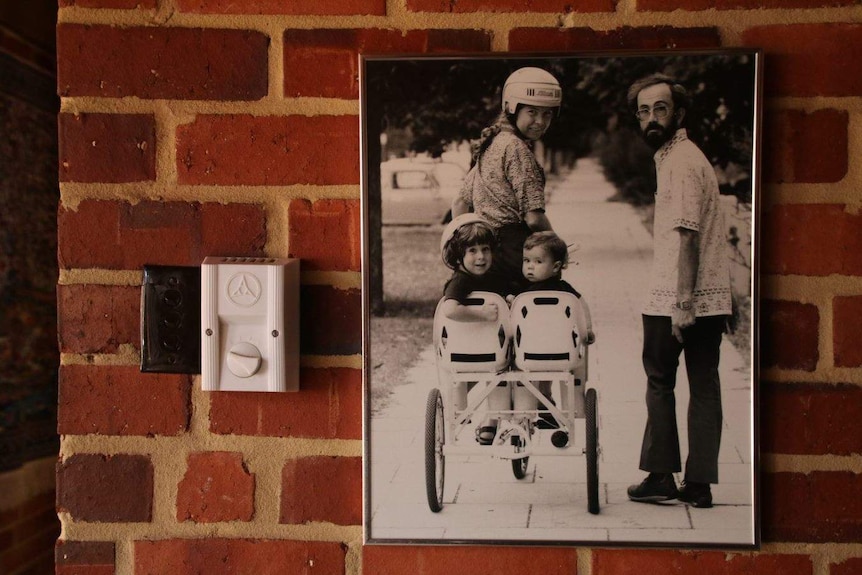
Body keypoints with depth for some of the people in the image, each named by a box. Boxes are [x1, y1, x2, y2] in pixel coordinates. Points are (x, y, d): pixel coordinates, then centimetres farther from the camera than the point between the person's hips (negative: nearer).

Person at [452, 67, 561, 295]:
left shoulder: (491, 144, 16)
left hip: (487, 254, 10)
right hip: (512, 250, -9)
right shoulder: (517, 148, -12)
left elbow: (460, 203, 20)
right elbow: (534, 218, -17)